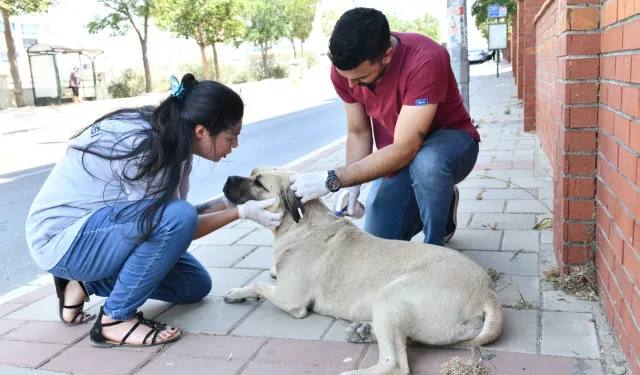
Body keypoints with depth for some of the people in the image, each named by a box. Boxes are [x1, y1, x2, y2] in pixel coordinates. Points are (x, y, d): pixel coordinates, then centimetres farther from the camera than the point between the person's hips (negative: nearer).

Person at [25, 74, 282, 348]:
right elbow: (175, 223, -21)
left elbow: (176, 213, 0)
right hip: (60, 240, -9)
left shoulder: (170, 138, -4)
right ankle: (115, 319, -14)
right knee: (177, 218, -32)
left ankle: (84, 285, 13)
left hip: (99, 226, 9)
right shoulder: (144, 148, -31)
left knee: (195, 285, 6)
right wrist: (242, 212, -19)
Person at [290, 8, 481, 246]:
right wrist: (351, 185, -22)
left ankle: (435, 248, -13)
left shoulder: (425, 60, -35)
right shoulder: (344, 68, -17)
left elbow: (405, 149, -38)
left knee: (426, 162, -41)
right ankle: (440, 203, 26)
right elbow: (358, 133, -5)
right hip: (398, 159, 5)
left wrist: (332, 180, -41)